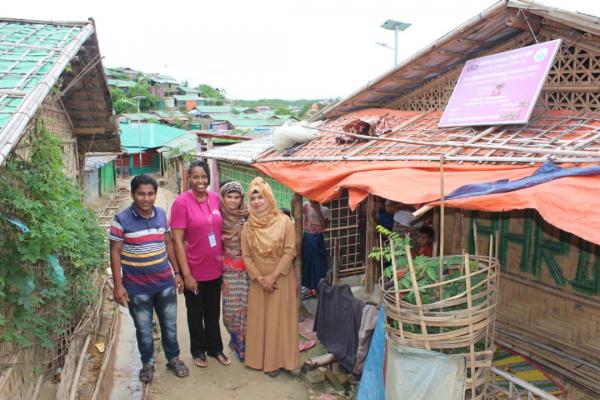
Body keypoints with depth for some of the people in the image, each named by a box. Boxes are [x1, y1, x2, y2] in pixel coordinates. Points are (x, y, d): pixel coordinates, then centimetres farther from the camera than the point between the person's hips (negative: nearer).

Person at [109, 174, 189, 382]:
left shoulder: (162, 214, -1)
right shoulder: (121, 220, -14)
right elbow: (115, 253, -9)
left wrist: (177, 272, 8)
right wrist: (118, 285, -11)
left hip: (165, 282, 3)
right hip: (137, 286, -3)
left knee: (169, 325, 16)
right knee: (143, 328, 14)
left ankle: (173, 358, 37)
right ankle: (147, 362, 36)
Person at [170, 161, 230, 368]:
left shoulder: (215, 198, -2)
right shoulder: (181, 202, -17)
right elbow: (177, 241, -16)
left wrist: (223, 259, 9)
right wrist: (186, 274, -17)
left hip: (215, 269, 4)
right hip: (194, 271, -4)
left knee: (213, 313, 21)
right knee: (196, 314, 17)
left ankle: (215, 348, 40)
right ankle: (198, 351, 38)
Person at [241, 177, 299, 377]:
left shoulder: (284, 221, -10)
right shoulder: (248, 226, 0)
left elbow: (289, 251, -11)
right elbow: (246, 256, 0)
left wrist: (273, 275, -15)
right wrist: (259, 278, -10)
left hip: (280, 279, -3)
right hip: (257, 281, 3)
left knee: (278, 319, 4)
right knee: (258, 319, 10)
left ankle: (276, 360, 16)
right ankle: (260, 358, 26)